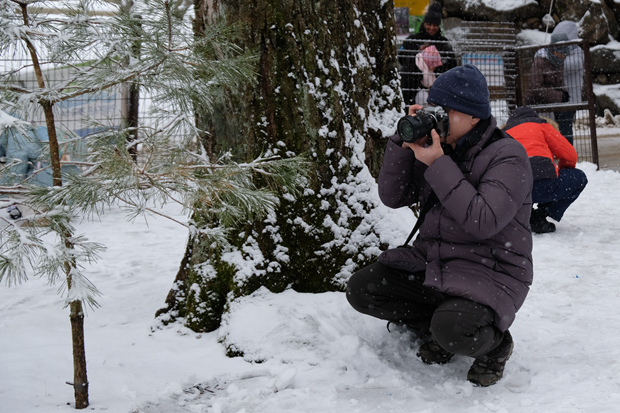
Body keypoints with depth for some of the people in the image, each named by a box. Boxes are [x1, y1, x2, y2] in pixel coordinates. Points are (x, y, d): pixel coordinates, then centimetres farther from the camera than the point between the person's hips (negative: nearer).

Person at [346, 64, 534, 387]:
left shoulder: (507, 155, -11)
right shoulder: (437, 147, 7)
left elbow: (482, 222, -25)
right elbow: (392, 197, 3)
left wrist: (438, 166, -23)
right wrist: (404, 142, -9)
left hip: (490, 273, -6)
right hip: (431, 263, 7)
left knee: (453, 330, -33)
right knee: (360, 288, -8)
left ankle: (494, 342, 4)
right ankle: (438, 331, 8)